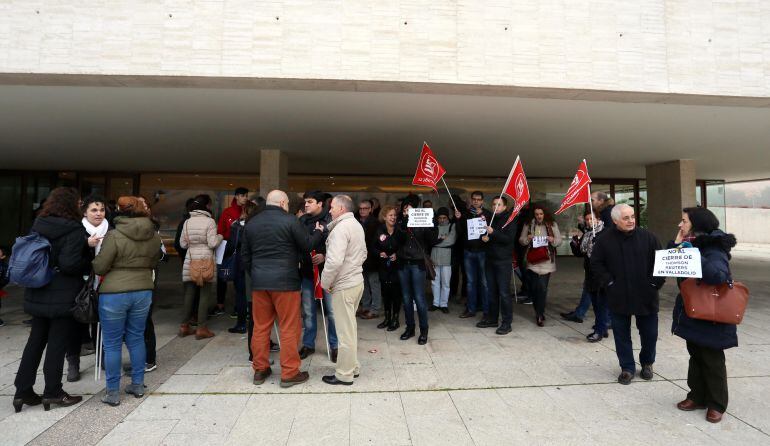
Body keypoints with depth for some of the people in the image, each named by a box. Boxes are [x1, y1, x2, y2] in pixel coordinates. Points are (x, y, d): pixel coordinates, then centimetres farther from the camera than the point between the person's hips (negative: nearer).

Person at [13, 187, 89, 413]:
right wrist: (88, 264, -6)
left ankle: (23, 390, 24)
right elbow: (69, 263, -23)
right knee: (57, 343, 5)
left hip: (37, 295, 7)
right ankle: (52, 392, 17)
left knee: (36, 340, 18)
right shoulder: (74, 230, -18)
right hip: (63, 297, -7)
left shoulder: (38, 225, 5)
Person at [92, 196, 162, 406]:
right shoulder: (154, 235, 0)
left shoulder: (114, 235, -14)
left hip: (114, 294, -4)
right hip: (143, 291, 4)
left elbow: (99, 267, -9)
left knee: (112, 344, 8)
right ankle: (138, 385, 25)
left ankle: (113, 392, 17)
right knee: (137, 339, 16)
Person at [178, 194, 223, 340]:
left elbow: (183, 243, 8)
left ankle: (184, 326, 18)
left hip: (190, 261, 5)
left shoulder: (187, 222, 6)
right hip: (205, 260, -5)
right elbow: (212, 243, -13)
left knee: (189, 293, 12)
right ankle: (201, 328, 5)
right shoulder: (209, 221, -9)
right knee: (205, 294, 2)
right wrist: (220, 237, 6)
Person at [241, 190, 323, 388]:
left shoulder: (251, 223, 10)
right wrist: (318, 232, 15)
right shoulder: (290, 220, -8)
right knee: (289, 328, 3)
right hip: (284, 281, -5)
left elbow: (245, 255, 13)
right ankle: (289, 373, 10)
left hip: (259, 282, 6)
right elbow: (307, 245, -3)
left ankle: (260, 370, 24)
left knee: (260, 326, 14)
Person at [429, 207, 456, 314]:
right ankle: (436, 303, 19)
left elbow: (451, 240, -9)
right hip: (434, 256, 3)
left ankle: (444, 304, 12)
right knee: (435, 281, 8)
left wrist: (437, 240, -3)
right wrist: (442, 238, -7)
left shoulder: (452, 226, 4)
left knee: (445, 282, 1)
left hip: (447, 257, -3)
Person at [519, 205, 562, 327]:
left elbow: (559, 240, 7)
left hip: (546, 261, -1)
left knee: (542, 288, -7)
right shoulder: (528, 225, 6)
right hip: (532, 261, 1)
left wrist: (553, 240, -14)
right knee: (532, 288, 1)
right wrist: (527, 239, -11)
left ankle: (540, 314, 8)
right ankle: (540, 313, 23)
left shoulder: (552, 225, 5)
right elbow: (521, 240, 9)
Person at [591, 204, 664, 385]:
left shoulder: (647, 237, -3)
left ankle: (647, 363, 37)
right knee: (622, 334, 9)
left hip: (645, 296, 1)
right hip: (618, 296, -1)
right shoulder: (605, 239, -5)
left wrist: (655, 282, -4)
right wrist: (608, 282, -7)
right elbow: (596, 264, 0)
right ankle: (627, 367, 25)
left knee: (649, 333, 12)